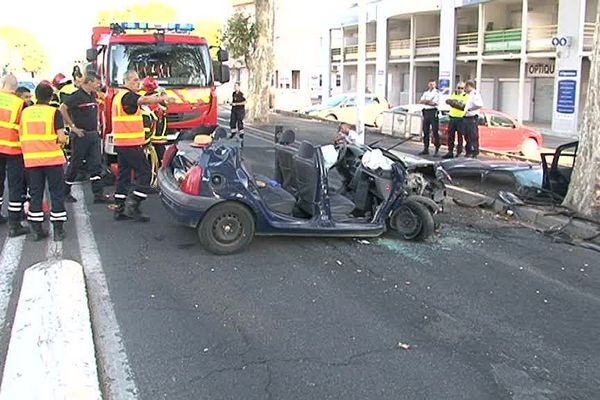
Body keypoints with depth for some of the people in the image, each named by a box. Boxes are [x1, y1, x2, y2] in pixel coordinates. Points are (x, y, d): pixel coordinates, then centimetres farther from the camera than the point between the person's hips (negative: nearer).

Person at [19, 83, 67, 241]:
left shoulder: (25, 112, 5)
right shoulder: (54, 112, -5)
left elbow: (21, 136, 5)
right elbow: (61, 138, -11)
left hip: (31, 159, 3)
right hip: (52, 158, -3)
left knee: (35, 193, 11)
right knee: (56, 192, 6)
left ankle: (37, 229, 14)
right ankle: (58, 230, 7)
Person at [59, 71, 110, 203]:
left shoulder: (93, 95, 12)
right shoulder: (77, 96, -13)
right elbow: (62, 109, -20)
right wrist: (72, 126, -18)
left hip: (94, 135, 7)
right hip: (81, 135, -7)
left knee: (96, 165, 3)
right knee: (75, 165, 3)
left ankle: (99, 194, 4)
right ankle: (65, 192, 18)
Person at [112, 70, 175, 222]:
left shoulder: (119, 95, 20)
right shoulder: (128, 96, -11)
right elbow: (144, 100, -29)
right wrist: (163, 98, -39)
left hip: (120, 143, 10)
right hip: (131, 143, -10)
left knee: (124, 174, 12)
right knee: (144, 173, -6)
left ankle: (120, 209, 14)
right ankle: (132, 206, -9)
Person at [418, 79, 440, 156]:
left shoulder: (437, 93, 0)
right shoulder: (425, 93, 18)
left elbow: (435, 103, -11)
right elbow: (420, 101, 5)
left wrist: (426, 101, -4)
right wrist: (429, 101, -11)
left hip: (433, 112, -6)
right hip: (426, 112, 6)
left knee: (435, 132, -7)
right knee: (425, 132, 7)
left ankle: (437, 149, -2)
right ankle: (426, 149, 13)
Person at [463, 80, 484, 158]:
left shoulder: (475, 94, -10)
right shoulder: (469, 95, 19)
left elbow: (480, 105, -24)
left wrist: (469, 109, -20)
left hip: (472, 118, -10)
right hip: (467, 118, 10)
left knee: (473, 137, -8)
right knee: (467, 136, 13)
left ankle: (475, 153, -6)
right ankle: (469, 152, 21)